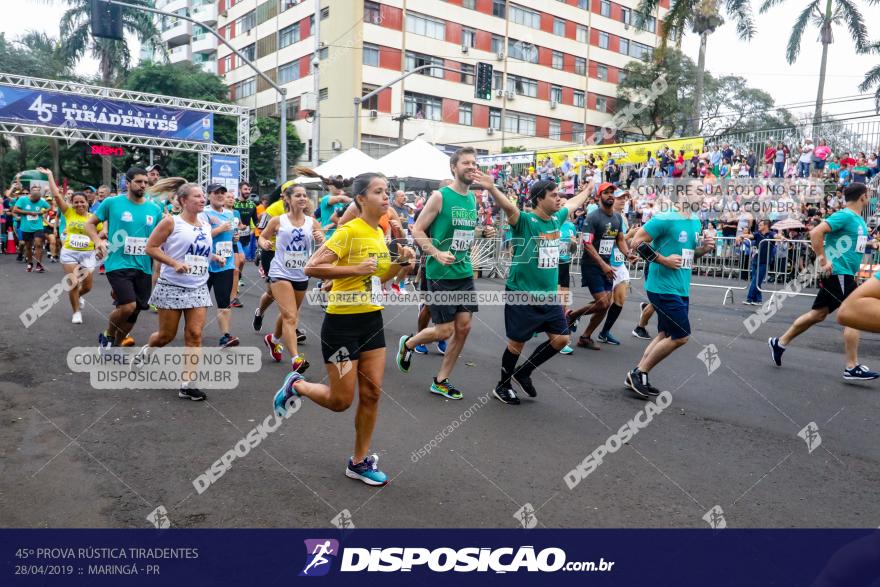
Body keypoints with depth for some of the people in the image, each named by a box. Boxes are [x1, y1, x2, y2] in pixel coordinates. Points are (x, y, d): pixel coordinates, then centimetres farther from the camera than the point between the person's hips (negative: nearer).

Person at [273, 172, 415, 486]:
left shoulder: (380, 233, 9)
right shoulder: (349, 231, -16)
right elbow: (311, 268, -22)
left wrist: (400, 263, 3)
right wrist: (355, 269, -25)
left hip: (372, 320, 7)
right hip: (342, 322, -7)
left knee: (372, 393, 6)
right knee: (340, 400, 1)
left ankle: (359, 462, 21)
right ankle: (296, 384, 30)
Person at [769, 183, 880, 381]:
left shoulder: (858, 220, 15)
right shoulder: (845, 216, -13)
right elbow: (816, 232, -24)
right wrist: (823, 260, -24)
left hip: (844, 274, 10)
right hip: (838, 272, -10)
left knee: (819, 313, 14)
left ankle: (780, 343, 22)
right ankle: (852, 368, -4)